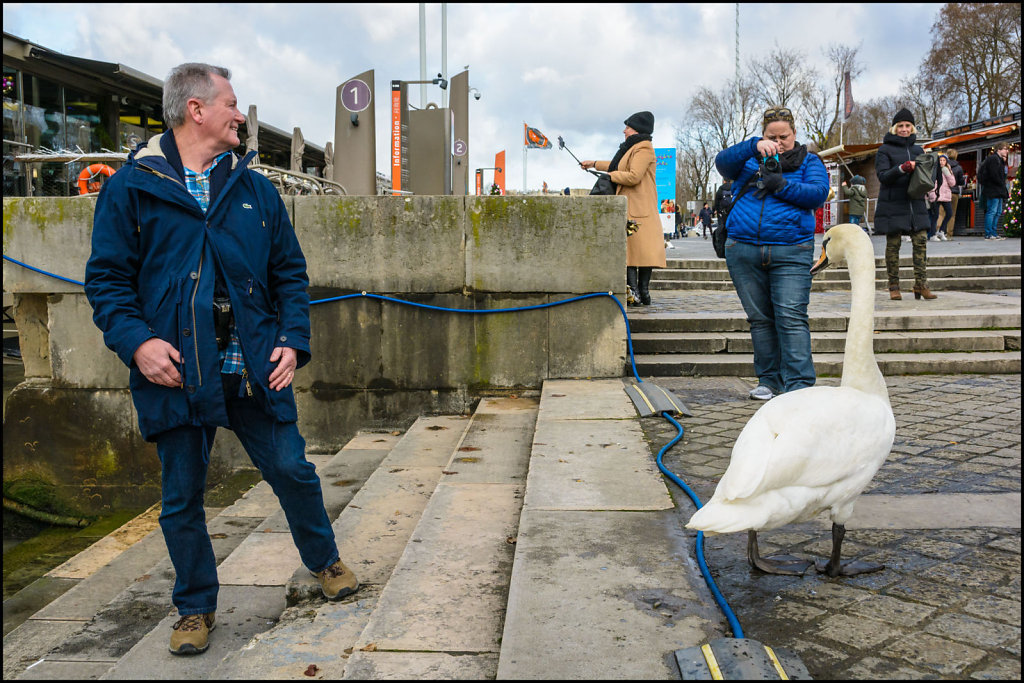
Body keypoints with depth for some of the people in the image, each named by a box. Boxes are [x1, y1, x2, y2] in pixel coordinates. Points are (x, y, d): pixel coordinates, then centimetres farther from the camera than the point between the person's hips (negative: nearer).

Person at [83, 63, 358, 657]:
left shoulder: (255, 189, 11)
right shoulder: (132, 187, 2)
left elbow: (291, 272, 11)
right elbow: (107, 277, 1)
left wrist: (293, 339, -1)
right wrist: (135, 340, -14)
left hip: (256, 369, 2)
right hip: (174, 373, -1)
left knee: (292, 469, 8)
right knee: (182, 496, 9)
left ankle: (325, 561, 34)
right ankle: (196, 606, 28)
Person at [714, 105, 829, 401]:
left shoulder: (809, 161, 13)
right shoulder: (749, 158, 17)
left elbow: (818, 193, -4)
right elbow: (723, 162, -3)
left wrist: (781, 185, -15)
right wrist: (754, 146, -16)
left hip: (791, 252, -2)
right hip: (743, 250, 2)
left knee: (791, 318, -11)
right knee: (760, 318, 7)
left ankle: (799, 384, -10)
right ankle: (768, 379, 17)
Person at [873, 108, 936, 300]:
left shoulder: (918, 149, 17)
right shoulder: (885, 150, 2)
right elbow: (882, 176, -9)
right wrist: (902, 168, -23)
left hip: (915, 203, 4)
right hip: (893, 205, -4)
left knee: (921, 242, -4)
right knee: (893, 244, -2)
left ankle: (920, 284, -1)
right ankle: (894, 287, 5)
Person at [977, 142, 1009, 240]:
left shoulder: (999, 160, 22)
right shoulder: (993, 159, -11)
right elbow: (994, 175, -19)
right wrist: (1002, 185, -12)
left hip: (998, 191, 11)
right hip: (993, 191, -11)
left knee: (998, 212, 11)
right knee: (992, 211, -10)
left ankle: (994, 233, 15)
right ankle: (989, 234, -9)